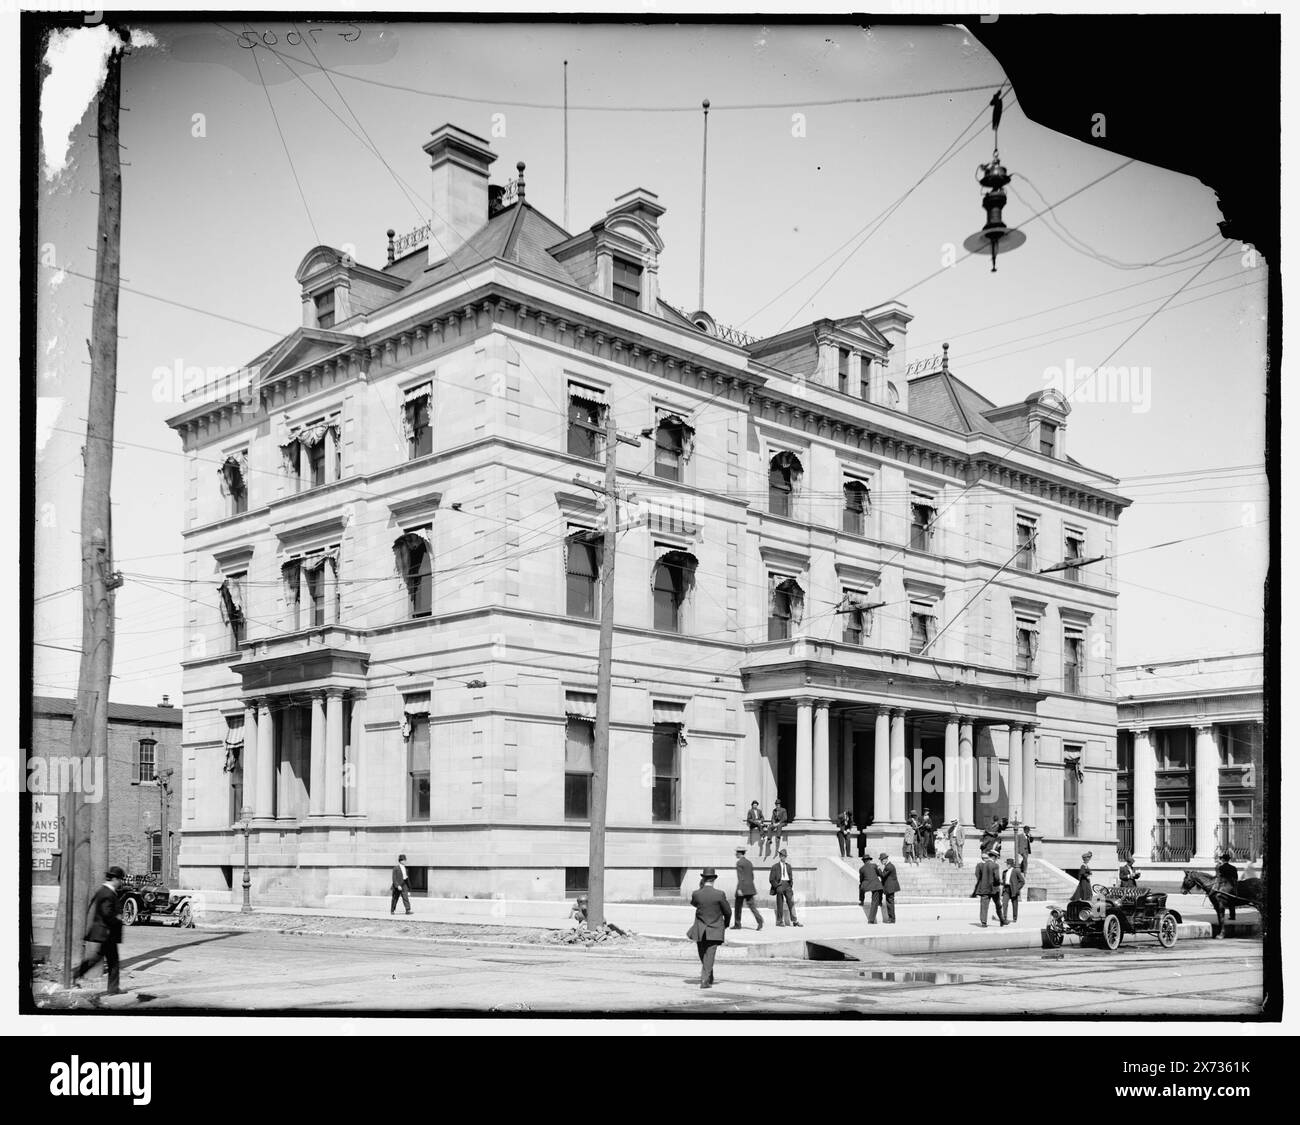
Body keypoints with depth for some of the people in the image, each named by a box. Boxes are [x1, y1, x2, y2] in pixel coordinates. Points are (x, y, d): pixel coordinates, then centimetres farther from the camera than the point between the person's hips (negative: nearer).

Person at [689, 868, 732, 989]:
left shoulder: (696, 894, -8)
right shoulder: (719, 894, -12)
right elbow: (728, 912, -2)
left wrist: (701, 888, 10)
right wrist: (725, 924, 18)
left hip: (700, 932, 2)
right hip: (715, 931, -2)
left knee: (703, 957, 17)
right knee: (709, 956, -3)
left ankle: (708, 978, 30)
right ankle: (705, 980, -14)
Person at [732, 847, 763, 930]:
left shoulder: (739, 863, -9)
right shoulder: (749, 862, 15)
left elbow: (740, 877, -16)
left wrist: (739, 889, -19)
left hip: (742, 887, -7)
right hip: (750, 888, 7)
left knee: (738, 906, 7)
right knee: (751, 905, 2)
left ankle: (737, 924, 13)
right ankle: (759, 919, -18)